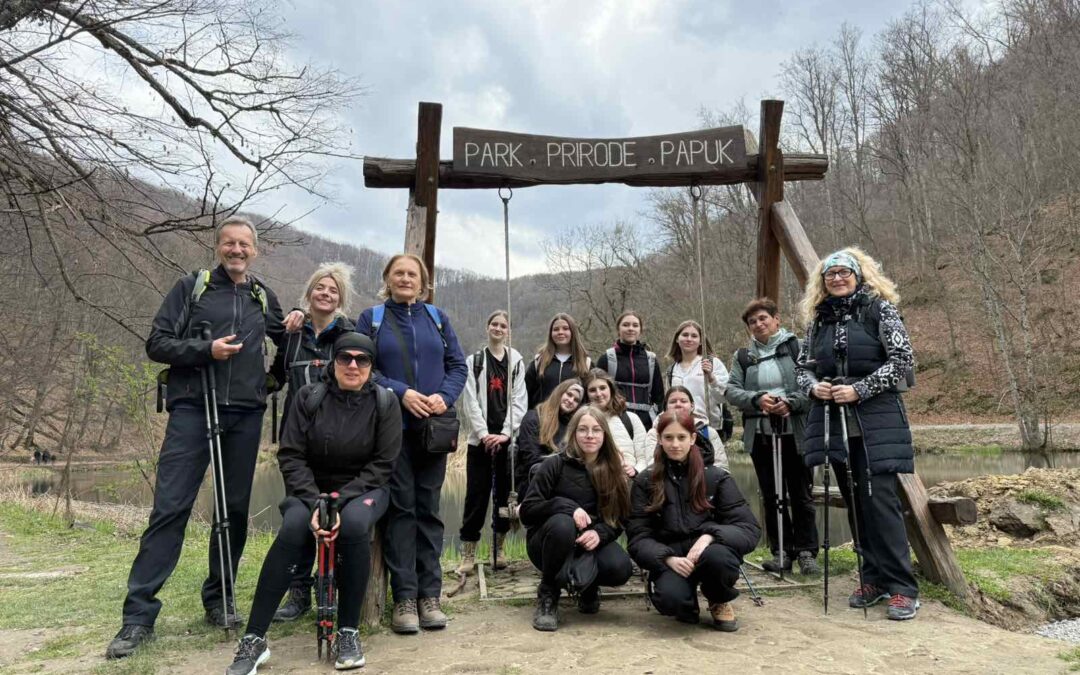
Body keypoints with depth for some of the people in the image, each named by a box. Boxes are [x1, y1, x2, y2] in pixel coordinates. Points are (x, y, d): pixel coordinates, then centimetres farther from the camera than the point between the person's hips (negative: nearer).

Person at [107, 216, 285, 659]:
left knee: (235, 510, 7)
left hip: (245, 416, 3)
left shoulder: (264, 299, 14)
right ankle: (139, 614, 1)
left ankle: (218, 600, 21)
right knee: (170, 508, -6)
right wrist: (205, 350, -14)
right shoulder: (192, 287, 5)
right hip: (193, 410, -3)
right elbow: (156, 343, 0)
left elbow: (286, 345, 28)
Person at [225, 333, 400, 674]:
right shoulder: (309, 397, -3)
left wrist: (340, 501, -20)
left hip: (362, 490, -1)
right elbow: (290, 455, -6)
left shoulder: (385, 402, -5)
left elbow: (382, 464, -8)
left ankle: (348, 632, -20)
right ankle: (254, 640, -21)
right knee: (292, 530, -31)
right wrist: (315, 502, -21)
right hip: (312, 490, 1)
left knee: (354, 523, -35)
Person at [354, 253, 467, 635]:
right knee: (400, 508, -2)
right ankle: (404, 598, 5)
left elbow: (458, 365, 9)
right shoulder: (371, 319, 7)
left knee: (428, 507, 5)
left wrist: (444, 396, -10)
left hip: (434, 427, 2)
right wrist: (401, 393, -16)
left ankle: (429, 595, 11)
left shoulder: (437, 318, 13)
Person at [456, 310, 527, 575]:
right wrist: (483, 433, -12)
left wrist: (506, 433, -10)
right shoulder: (474, 361, 7)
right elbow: (470, 401, -1)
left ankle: (499, 548, 18)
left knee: (505, 493, 6)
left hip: (508, 439, 1)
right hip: (481, 439, -1)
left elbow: (519, 401, 2)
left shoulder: (516, 362, 9)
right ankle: (468, 554, 5)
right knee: (476, 494, -2)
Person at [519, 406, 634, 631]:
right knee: (562, 523, -37)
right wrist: (567, 506, -28)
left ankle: (588, 586, 9)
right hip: (550, 541, -2)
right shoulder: (555, 465, -9)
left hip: (591, 541, 3)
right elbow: (527, 511, -13)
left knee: (621, 569, -29)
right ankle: (548, 594, -13)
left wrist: (599, 533, -22)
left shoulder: (613, 470, 1)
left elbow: (619, 519, 0)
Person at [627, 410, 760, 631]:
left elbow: (750, 529, -6)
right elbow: (638, 538, -3)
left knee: (716, 555, -35)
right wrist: (668, 558, -23)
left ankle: (720, 602, 2)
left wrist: (710, 536, -24)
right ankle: (687, 604, 7)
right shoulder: (645, 481, 2)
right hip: (669, 559, 0)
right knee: (669, 597, -34)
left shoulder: (716, 477, 1)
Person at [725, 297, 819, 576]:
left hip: (795, 431, -3)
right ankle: (781, 551, 17)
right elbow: (732, 390, 2)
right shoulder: (742, 356, 11)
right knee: (771, 495, 8)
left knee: (801, 494, 3)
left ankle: (807, 552, 12)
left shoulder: (797, 347, 1)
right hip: (759, 433, 3)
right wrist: (756, 399, -15)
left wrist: (791, 402, -21)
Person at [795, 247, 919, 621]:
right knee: (854, 503, 10)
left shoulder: (880, 309, -2)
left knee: (879, 499, -9)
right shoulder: (818, 319, 13)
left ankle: (902, 588, 1)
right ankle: (874, 579, 21)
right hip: (835, 423, 5)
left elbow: (903, 359, -8)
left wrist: (860, 390, -15)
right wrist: (813, 386, -3)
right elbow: (803, 364, 19)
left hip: (876, 422, -5)